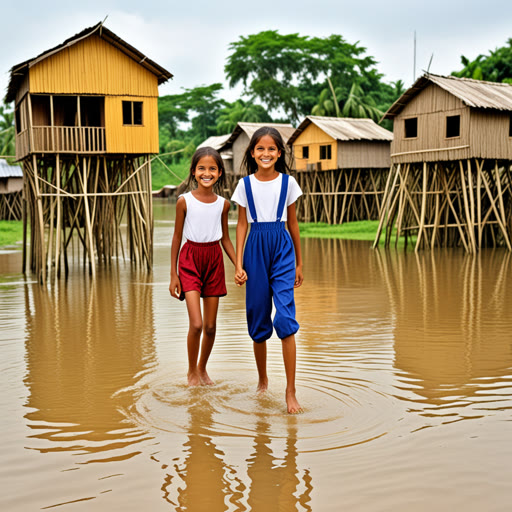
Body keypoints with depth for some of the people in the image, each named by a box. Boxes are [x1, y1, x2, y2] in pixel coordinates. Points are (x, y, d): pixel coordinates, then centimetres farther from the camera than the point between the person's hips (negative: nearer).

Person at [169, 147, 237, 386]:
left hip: (214, 259, 3)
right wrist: (173, 274, -1)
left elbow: (225, 238, 12)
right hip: (190, 259, -3)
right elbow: (177, 236, 0)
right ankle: (191, 372, 12)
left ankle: (202, 368, 31)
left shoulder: (223, 204, 3)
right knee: (196, 324, -12)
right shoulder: (184, 201, -5)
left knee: (210, 325, 7)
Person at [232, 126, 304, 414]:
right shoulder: (245, 184, 4)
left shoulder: (288, 182, 3)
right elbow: (242, 224, 6)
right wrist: (238, 264, -1)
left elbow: (293, 223, 9)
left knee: (285, 317, -13)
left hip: (282, 248, -1)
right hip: (256, 249, 1)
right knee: (258, 318, 8)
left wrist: (299, 263, 12)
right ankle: (262, 380, 28)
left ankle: (291, 392, -8)